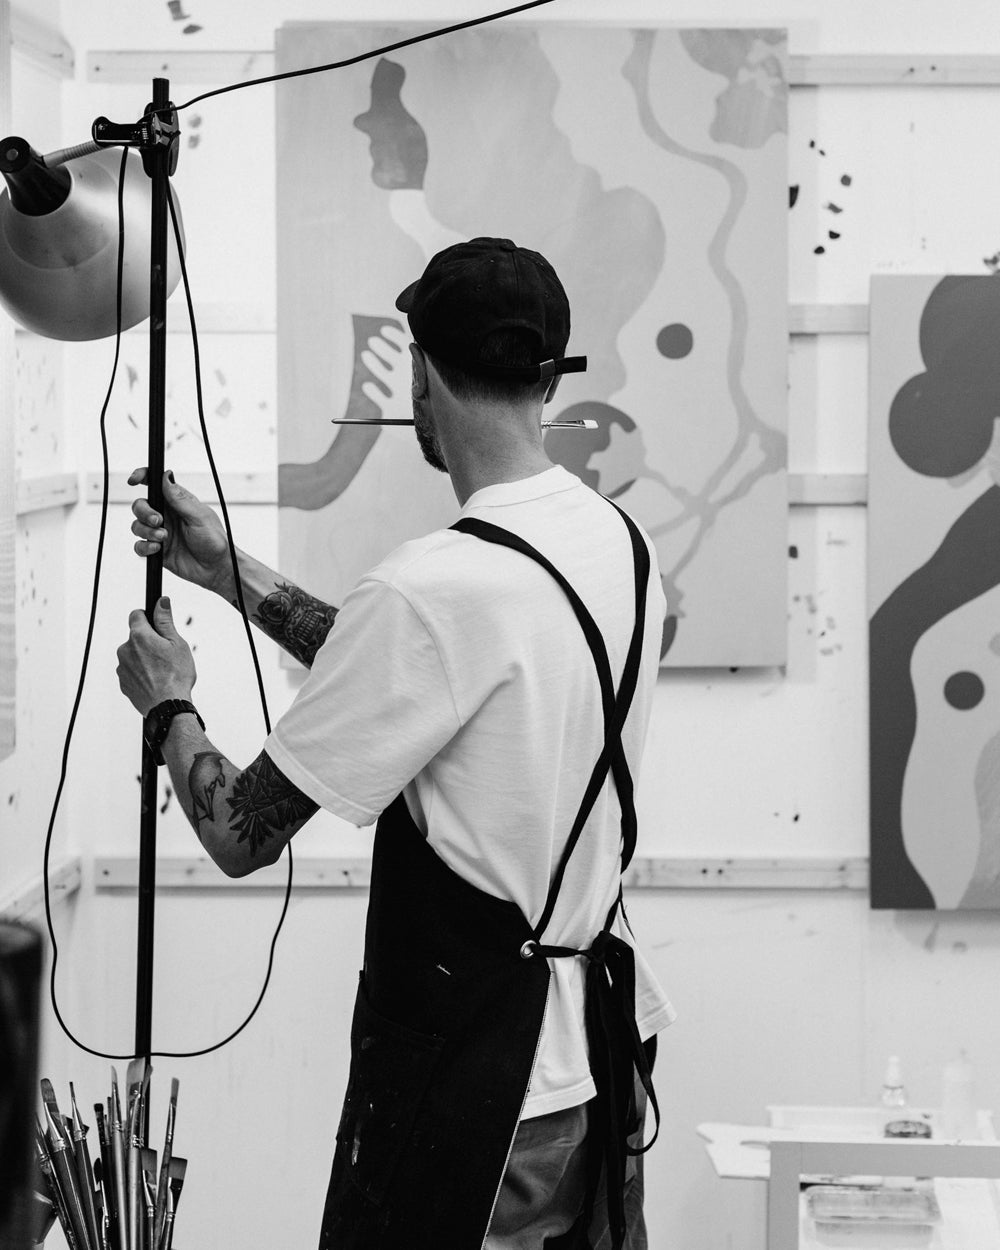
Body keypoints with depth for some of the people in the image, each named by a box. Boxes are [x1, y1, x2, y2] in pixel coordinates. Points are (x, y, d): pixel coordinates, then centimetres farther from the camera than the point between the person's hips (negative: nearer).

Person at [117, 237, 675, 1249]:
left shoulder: (431, 589, -25)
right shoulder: (619, 539, 1)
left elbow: (240, 836, -18)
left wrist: (167, 706, 2)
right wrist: (231, 572, 17)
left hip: (472, 1073, -8)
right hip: (602, 1032, 8)